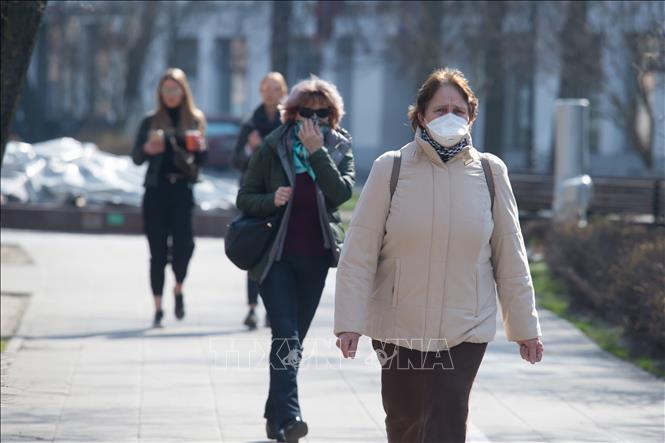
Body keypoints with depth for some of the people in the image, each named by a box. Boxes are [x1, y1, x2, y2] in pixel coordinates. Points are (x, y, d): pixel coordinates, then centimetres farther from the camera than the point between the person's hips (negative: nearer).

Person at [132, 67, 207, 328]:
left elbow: (203, 159, 11)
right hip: (156, 191, 0)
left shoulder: (195, 120, 9)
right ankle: (158, 309, 6)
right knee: (158, 250, 0)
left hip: (182, 190, 0)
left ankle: (178, 290, 14)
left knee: (183, 244, -14)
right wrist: (147, 149, -12)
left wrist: (198, 149, -11)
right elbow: (136, 158, 8)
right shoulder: (151, 121, 8)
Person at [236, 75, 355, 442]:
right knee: (286, 337, -16)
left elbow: (342, 192, -13)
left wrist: (317, 150, -18)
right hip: (276, 256, -3)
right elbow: (244, 198, 1)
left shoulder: (339, 148, 4)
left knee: (292, 339, 11)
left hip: (314, 259, 3)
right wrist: (271, 200, -18)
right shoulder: (272, 147, -1)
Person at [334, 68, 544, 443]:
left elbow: (511, 258, 7)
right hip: (399, 328, 0)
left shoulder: (490, 172, 1)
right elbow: (359, 255, -4)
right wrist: (349, 322, -10)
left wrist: (525, 326, 8)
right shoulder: (391, 169, -4)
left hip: (466, 330, 0)